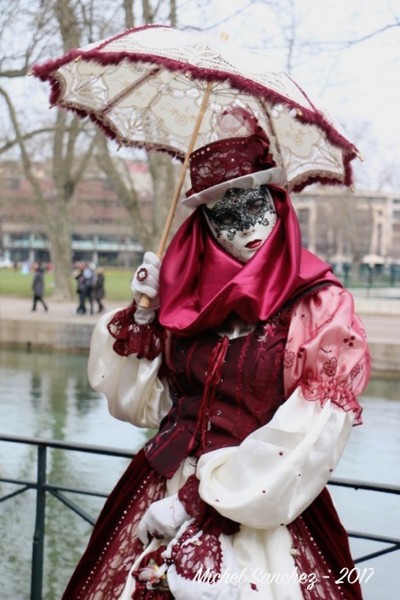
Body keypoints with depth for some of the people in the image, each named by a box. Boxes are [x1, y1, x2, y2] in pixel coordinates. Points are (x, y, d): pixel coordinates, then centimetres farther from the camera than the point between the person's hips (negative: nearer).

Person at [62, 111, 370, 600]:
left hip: (266, 514, -4)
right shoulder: (185, 294, 4)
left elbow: (309, 440, -16)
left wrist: (196, 499, -16)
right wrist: (142, 319, -6)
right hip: (159, 490, 4)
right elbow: (140, 405, 8)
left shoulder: (321, 306, -10)